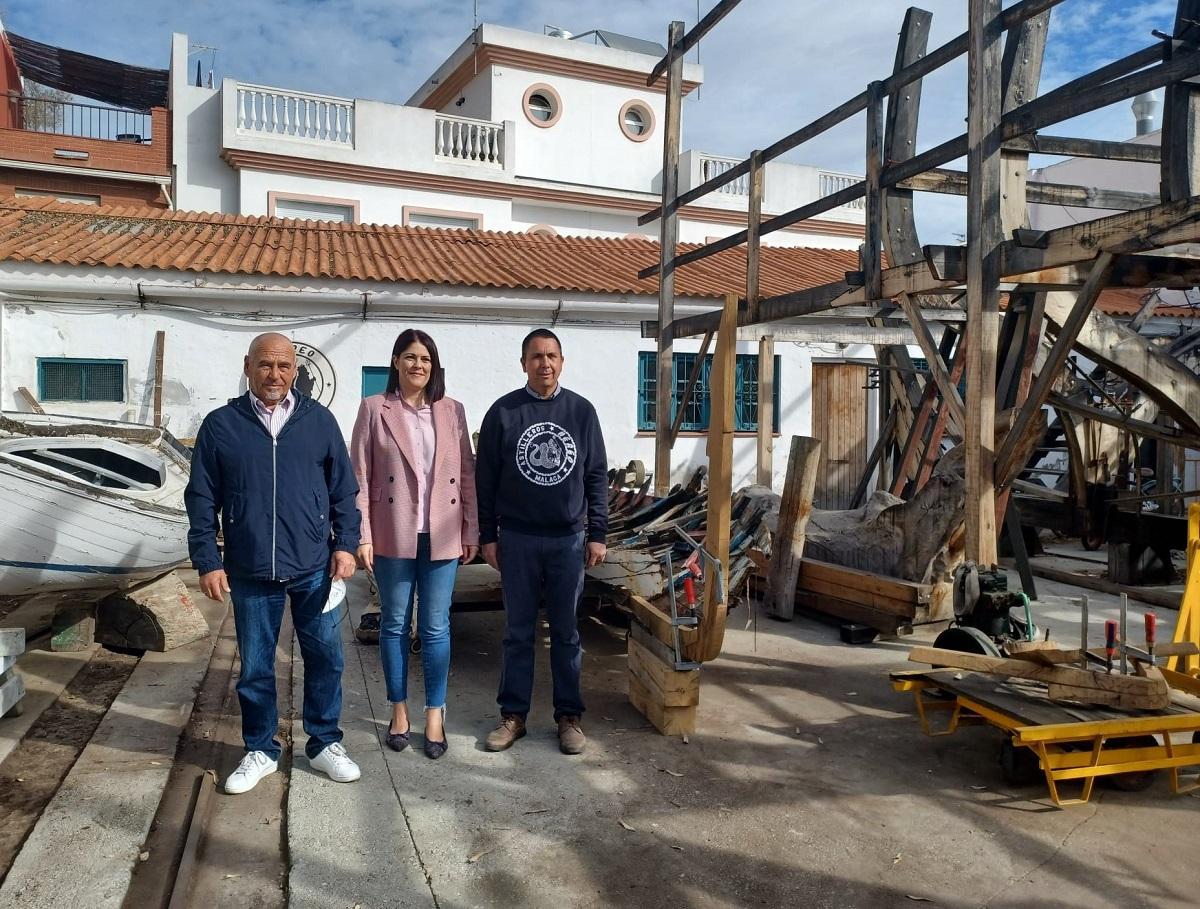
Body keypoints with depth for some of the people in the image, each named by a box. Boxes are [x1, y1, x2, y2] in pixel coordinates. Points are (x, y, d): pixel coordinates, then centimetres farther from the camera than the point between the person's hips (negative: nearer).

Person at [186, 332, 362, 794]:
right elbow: (201, 499, 2)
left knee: (325, 658, 9)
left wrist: (345, 544, -1)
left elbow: (343, 489, 6)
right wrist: (207, 561, -1)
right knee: (255, 667, 11)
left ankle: (325, 743, 27)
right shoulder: (220, 425, 0)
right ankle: (260, 751, 30)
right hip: (251, 572, 0)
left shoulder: (319, 419, 2)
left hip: (314, 568, 1)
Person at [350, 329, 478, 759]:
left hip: (441, 536, 1)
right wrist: (362, 535, -7)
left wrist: (471, 530, 3)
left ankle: (435, 714, 19)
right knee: (395, 624, 10)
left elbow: (467, 474, 6)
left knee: (435, 627, 7)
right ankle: (399, 710, 26)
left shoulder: (452, 410, 5)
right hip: (393, 535, -1)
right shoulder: (374, 409, 0)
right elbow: (360, 476, -2)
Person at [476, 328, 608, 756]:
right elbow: (486, 479, 2)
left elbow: (597, 476, 4)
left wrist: (597, 534, 1)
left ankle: (569, 715, 21)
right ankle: (513, 715, 21)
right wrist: (487, 536, 0)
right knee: (518, 632, 9)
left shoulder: (581, 411, 2)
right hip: (517, 539, 0)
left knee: (566, 632, 9)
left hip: (568, 539, 1)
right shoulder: (503, 412, -1)